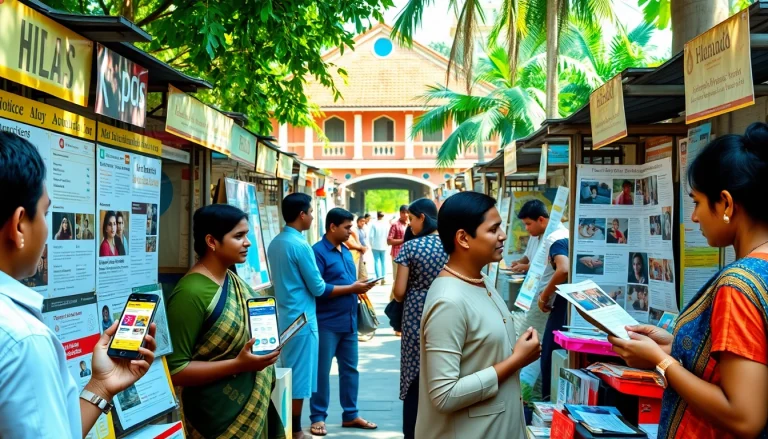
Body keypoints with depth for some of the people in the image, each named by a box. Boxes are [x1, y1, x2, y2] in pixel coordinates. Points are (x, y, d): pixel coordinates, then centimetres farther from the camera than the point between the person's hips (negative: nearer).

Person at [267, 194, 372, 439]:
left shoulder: (275, 243, 8)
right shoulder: (300, 245, -19)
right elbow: (318, 288, -15)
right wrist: (353, 288, -4)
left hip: (282, 317, 9)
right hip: (301, 319, -9)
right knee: (299, 377, 2)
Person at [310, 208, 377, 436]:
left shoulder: (346, 251, 13)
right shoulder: (318, 251, -12)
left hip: (349, 321, 8)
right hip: (327, 323, -8)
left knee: (350, 369, 13)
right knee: (322, 371, 4)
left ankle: (350, 415, 25)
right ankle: (318, 417, 17)